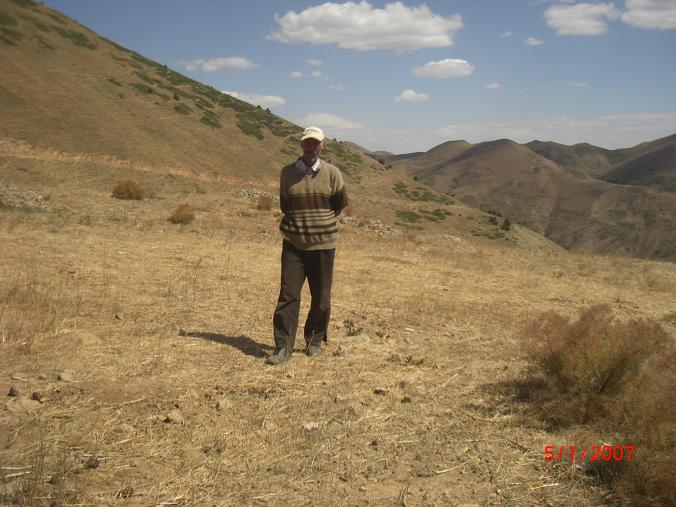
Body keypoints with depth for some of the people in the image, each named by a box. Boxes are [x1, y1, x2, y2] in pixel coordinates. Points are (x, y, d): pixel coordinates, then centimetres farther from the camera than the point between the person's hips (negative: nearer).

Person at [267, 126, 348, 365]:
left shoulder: (332, 173, -1)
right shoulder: (287, 172, 4)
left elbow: (340, 205, 10)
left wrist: (320, 224, 10)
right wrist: (297, 223, 10)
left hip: (323, 244, 0)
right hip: (293, 244, 1)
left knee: (321, 297, 8)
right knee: (288, 295, -5)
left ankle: (315, 340, 27)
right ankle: (283, 347, 1)